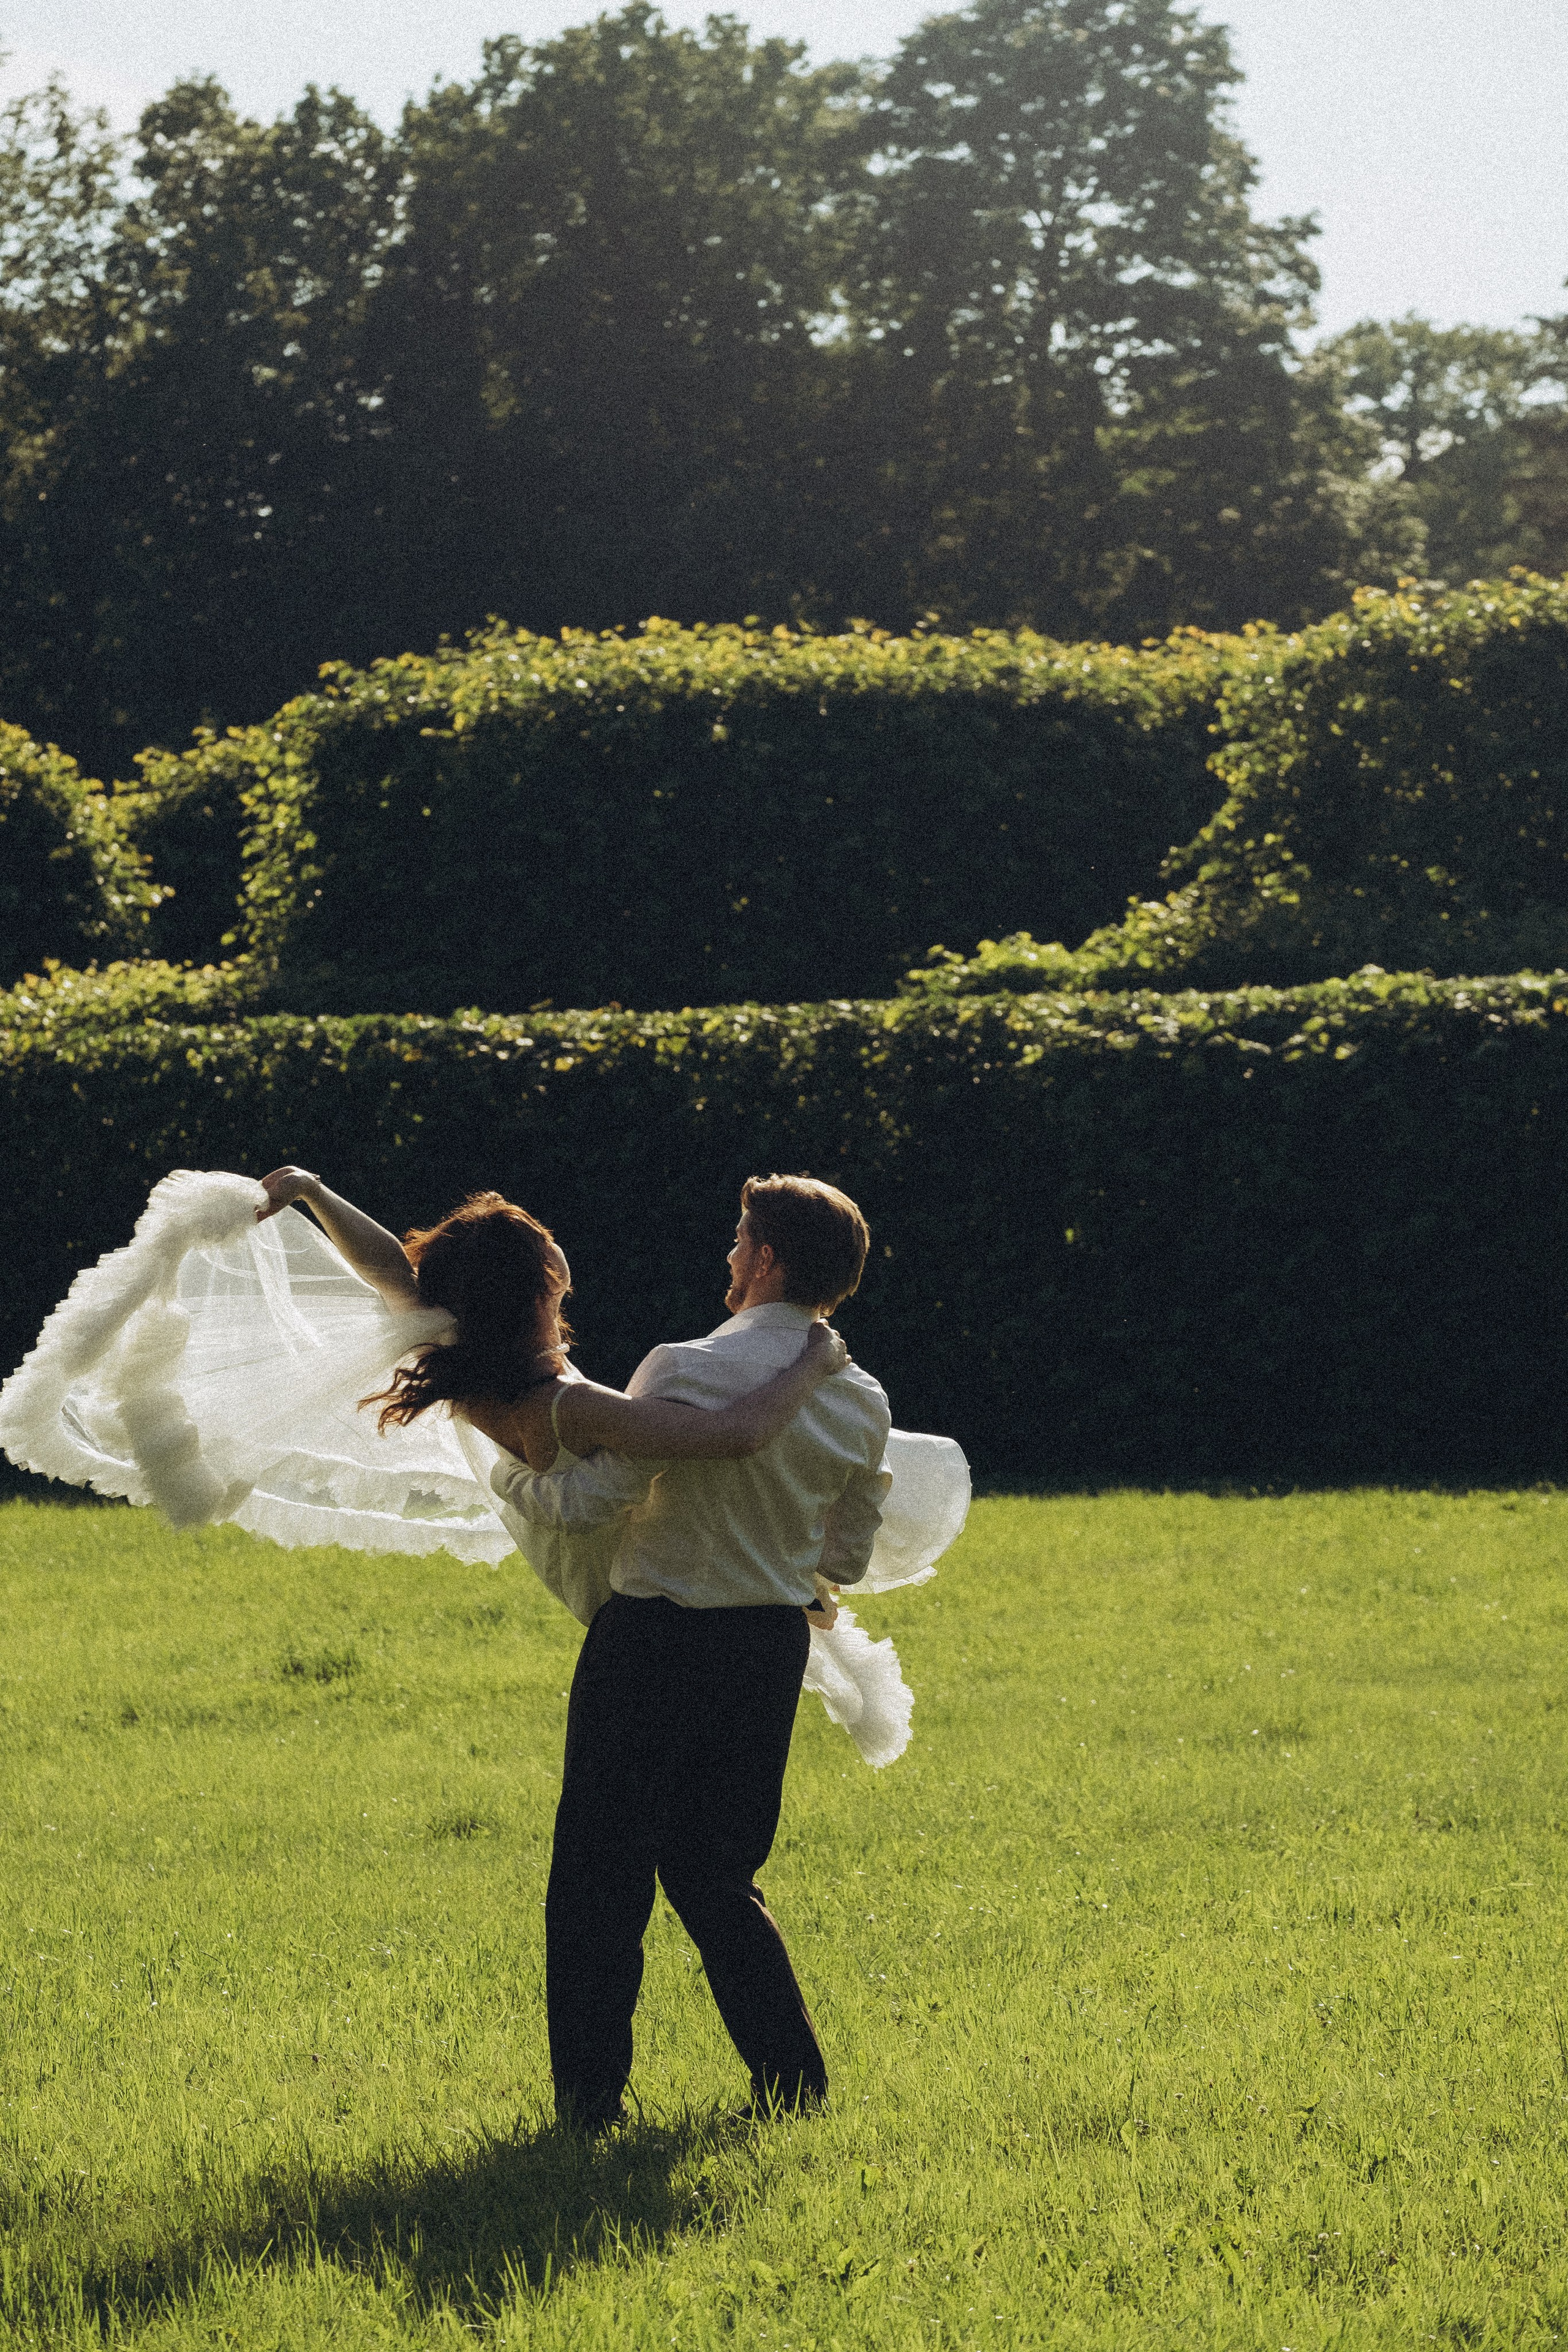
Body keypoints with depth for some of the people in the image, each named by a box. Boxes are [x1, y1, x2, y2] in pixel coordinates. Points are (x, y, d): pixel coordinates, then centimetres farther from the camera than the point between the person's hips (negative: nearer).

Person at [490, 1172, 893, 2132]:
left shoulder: (688, 1372, -17)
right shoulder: (861, 1403, 2)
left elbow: (589, 1498, -17)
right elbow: (847, 1559, 12)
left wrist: (509, 1470, 3)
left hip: (654, 1639, -6)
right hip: (774, 1647, 6)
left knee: (602, 1873, 4)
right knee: (716, 1873, 18)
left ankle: (590, 2103, 5)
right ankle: (796, 2083, 15)